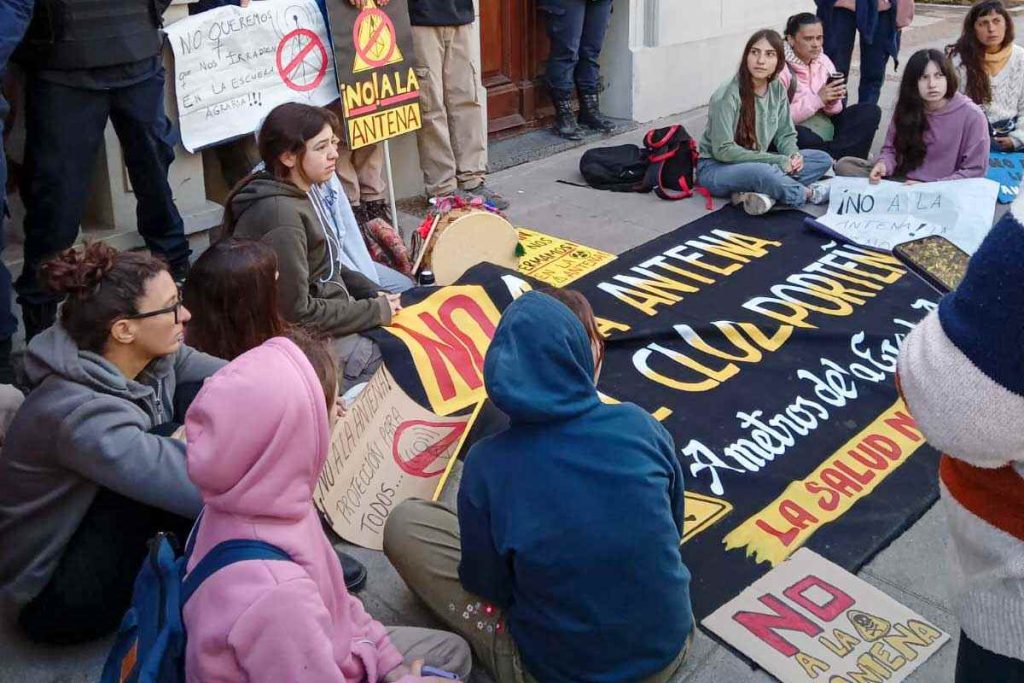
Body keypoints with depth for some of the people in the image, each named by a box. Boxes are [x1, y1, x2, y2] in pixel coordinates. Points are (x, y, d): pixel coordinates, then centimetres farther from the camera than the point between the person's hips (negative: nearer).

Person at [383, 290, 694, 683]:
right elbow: (671, 530, 3)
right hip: (671, 646, 4)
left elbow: (487, 585, -7)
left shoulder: (487, 464, -21)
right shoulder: (641, 426, -15)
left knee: (404, 524, 4)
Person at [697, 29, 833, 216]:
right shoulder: (727, 96, -20)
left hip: (758, 162, 8)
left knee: (823, 160, -6)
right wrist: (778, 161, -23)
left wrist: (794, 155, -15)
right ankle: (808, 193, -9)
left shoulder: (777, 89, 0)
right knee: (763, 172, -39)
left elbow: (785, 134, 10)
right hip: (716, 168, -8)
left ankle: (756, 194, -25)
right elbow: (723, 150, -23)